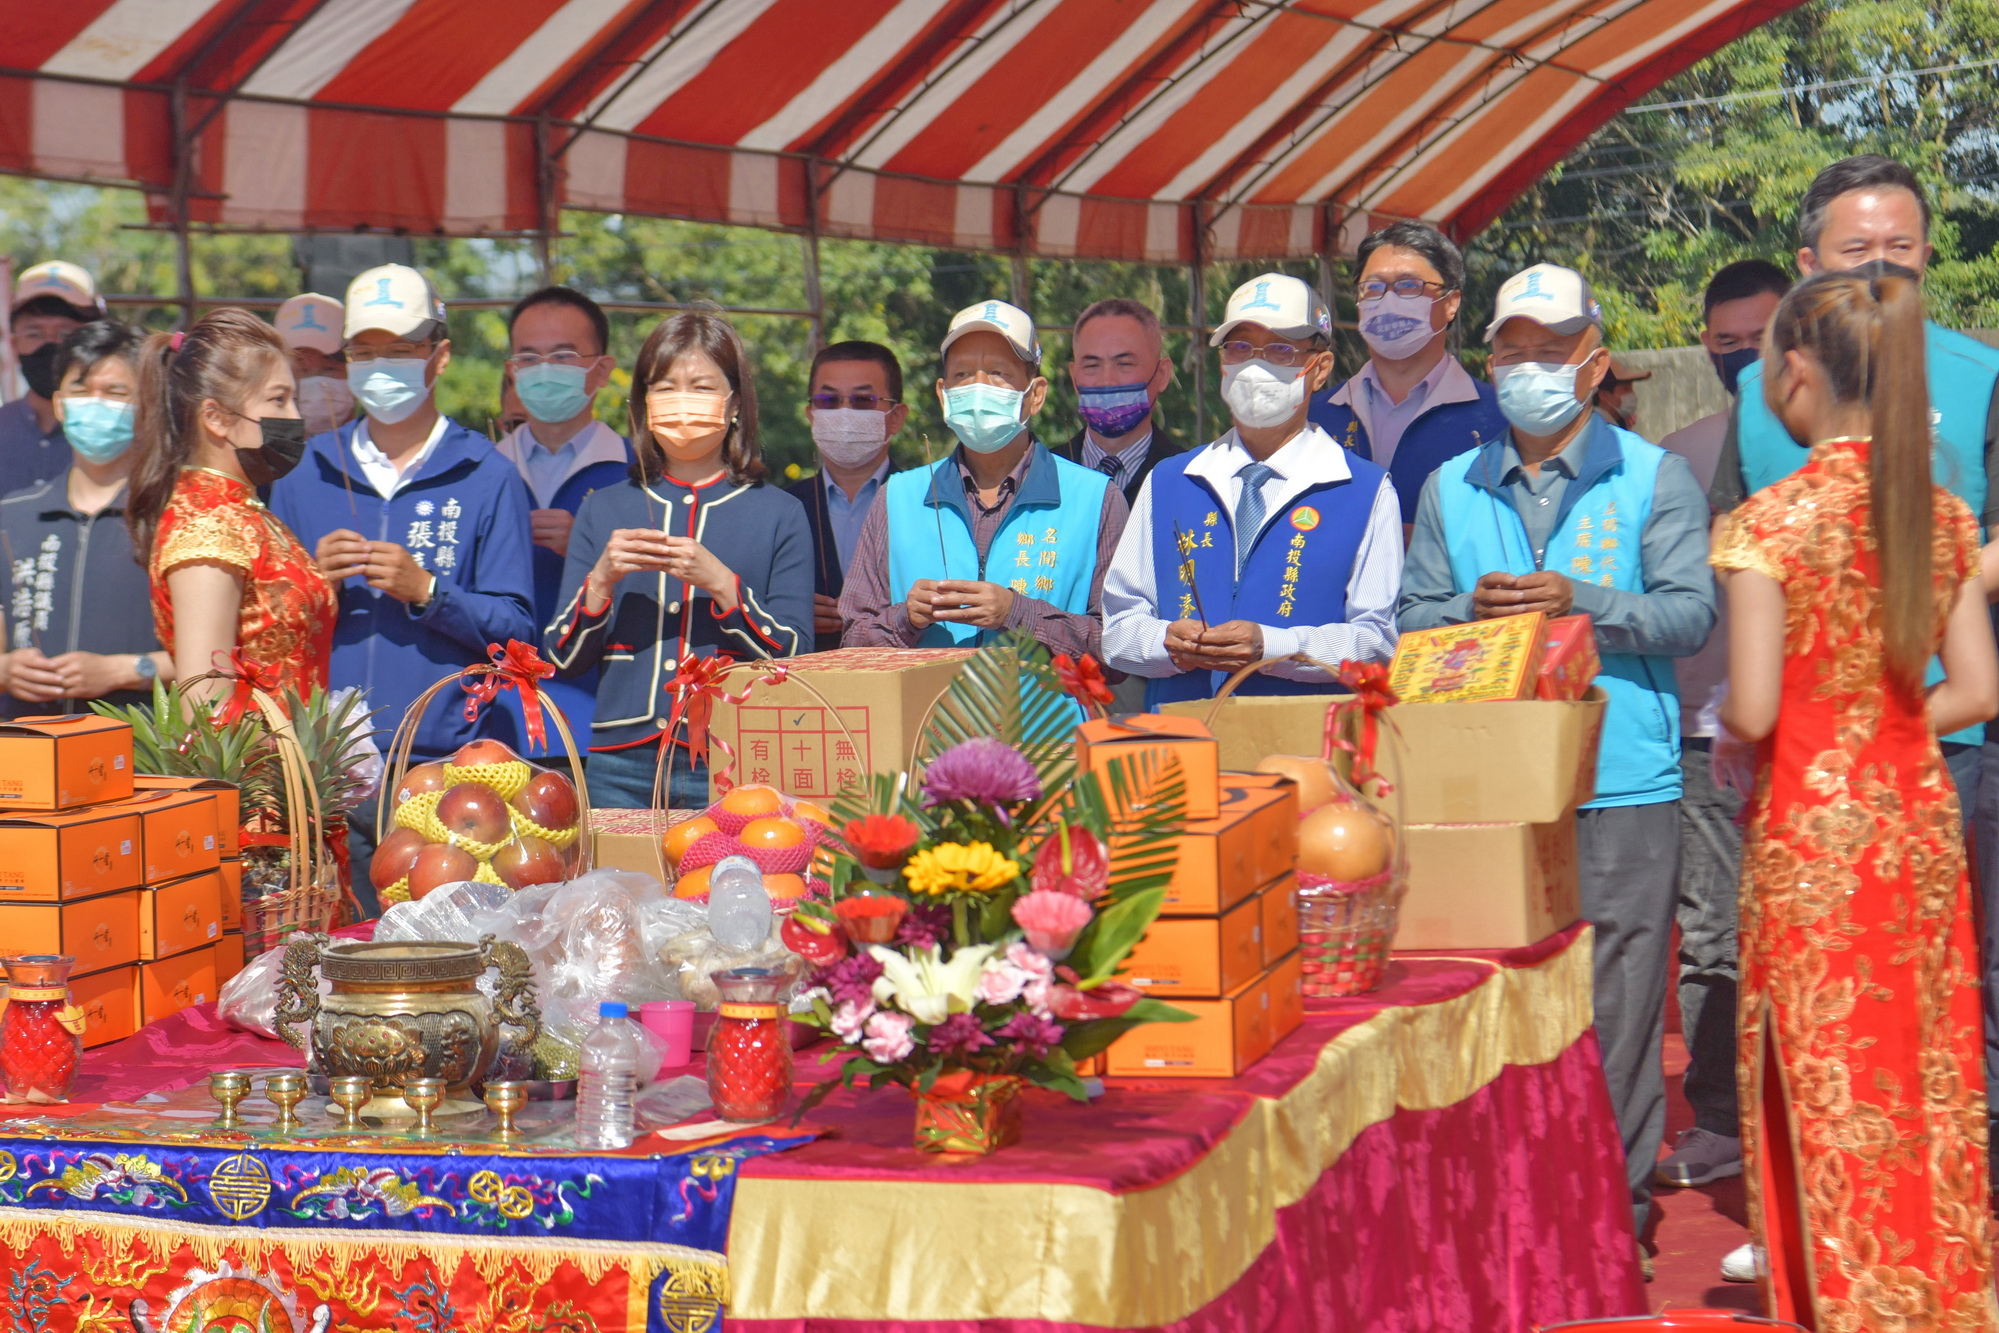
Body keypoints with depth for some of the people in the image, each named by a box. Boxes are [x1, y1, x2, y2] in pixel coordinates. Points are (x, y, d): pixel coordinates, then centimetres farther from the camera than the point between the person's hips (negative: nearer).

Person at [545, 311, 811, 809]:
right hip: (620, 769, 2)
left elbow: (796, 658, -3)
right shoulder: (603, 509, 12)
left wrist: (721, 584, -15)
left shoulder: (779, 515, 6)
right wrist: (601, 580, -7)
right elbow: (561, 660, 9)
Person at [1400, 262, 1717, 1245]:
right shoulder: (1451, 489, 15)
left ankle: (1615, 1201, 8)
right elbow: (1413, 621, 11)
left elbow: (1691, 614, -3)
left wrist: (1579, 602, -17)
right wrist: (1473, 610, -10)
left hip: (1620, 783, -2)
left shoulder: (1654, 478, 7)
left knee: (1616, 1001, -2)